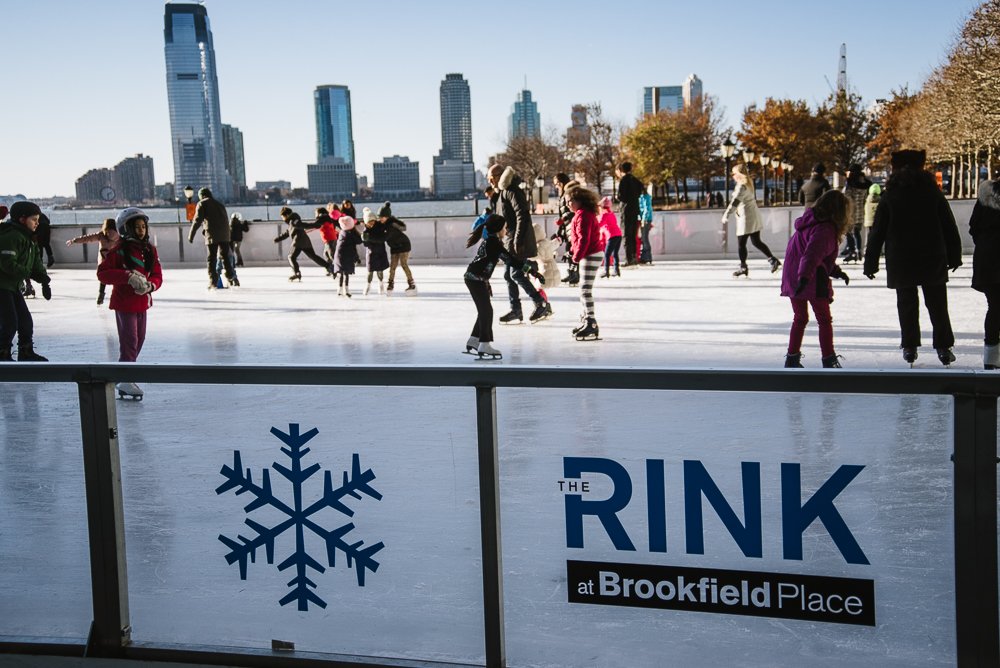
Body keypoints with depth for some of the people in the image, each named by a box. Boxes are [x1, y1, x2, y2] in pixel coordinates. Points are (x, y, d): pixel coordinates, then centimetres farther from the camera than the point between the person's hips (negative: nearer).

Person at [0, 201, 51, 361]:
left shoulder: (29, 240, 12)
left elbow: (37, 263, 9)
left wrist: (44, 281, -5)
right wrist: (28, 273, -20)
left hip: (13, 286, 10)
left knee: (26, 320, 11)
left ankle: (26, 352, 23)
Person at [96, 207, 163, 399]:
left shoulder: (150, 250, 6)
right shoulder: (120, 250, -11)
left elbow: (157, 275, 6)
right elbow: (102, 273, -15)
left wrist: (150, 285, -16)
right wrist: (128, 276, -25)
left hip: (142, 302, 7)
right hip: (124, 302, -7)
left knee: (139, 340, 13)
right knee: (129, 341, -8)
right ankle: (125, 381, -1)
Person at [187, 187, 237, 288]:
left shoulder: (202, 204, 5)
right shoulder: (220, 204, 24)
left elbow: (197, 220, -6)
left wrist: (191, 235, -4)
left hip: (212, 235, -5)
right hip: (224, 235, 5)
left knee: (212, 258, -1)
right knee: (225, 257, 16)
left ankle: (213, 281, -5)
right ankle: (231, 277, 11)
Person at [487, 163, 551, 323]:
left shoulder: (513, 191, -14)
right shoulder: (502, 192, 17)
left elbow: (523, 216, -21)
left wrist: (518, 242, -24)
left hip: (518, 241, -10)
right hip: (509, 241, 10)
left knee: (515, 274, -12)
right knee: (509, 275, 11)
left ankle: (542, 304, -6)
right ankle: (515, 310, 17)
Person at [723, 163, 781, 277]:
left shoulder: (741, 186, -14)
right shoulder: (749, 184, 13)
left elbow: (735, 200, -25)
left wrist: (726, 214, -30)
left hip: (745, 217, -9)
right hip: (754, 216, 9)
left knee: (741, 243, 1)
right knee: (756, 242, 13)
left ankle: (743, 267, 6)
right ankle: (773, 259, 6)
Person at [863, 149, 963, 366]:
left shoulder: (890, 196, -1)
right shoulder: (932, 191, 2)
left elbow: (877, 232, -1)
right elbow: (949, 226, 4)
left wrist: (870, 263, 5)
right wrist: (954, 256, 12)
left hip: (900, 261, -1)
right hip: (933, 258, 1)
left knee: (907, 303, 7)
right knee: (937, 303, 8)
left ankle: (910, 346, 6)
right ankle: (943, 347, 7)